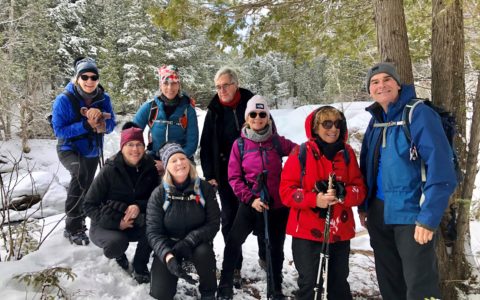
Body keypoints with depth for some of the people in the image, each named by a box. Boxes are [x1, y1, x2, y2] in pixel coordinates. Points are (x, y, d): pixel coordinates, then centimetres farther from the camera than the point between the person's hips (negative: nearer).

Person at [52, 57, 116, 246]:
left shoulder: (103, 99, -9)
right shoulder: (64, 99, -20)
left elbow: (110, 125, -6)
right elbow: (59, 130, -21)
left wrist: (99, 119, -29)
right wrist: (86, 125, -32)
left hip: (92, 151, 6)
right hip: (69, 149, -5)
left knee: (86, 189, 17)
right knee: (80, 174, -35)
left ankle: (76, 227, 41)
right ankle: (73, 225, -23)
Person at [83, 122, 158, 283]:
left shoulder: (149, 168, -8)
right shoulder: (110, 170, -18)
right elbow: (89, 205, -13)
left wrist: (139, 206, -25)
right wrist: (115, 222, -24)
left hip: (135, 223, 3)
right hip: (106, 224, -2)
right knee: (117, 242, -34)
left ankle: (140, 266, -3)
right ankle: (119, 255, 6)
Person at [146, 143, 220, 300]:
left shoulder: (204, 188, -11)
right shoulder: (159, 194, -12)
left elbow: (213, 223, -11)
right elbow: (153, 232, -14)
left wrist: (189, 241, -27)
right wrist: (168, 257, -31)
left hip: (196, 243, 0)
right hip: (168, 245, 0)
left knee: (203, 252, -35)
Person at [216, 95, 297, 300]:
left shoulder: (277, 142, -1)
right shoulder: (240, 144, -2)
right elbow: (234, 177, -3)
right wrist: (250, 199, -13)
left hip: (277, 205, 1)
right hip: (250, 204, -1)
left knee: (275, 248, 13)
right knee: (233, 242, -2)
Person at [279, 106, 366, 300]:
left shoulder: (347, 153, 4)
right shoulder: (301, 153, -6)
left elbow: (360, 189, 2)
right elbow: (286, 190, -8)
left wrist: (342, 193, -19)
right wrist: (314, 199, -23)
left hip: (340, 232, 4)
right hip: (307, 232, -3)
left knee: (339, 283, 16)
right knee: (310, 283, 2)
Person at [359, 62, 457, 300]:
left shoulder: (419, 114, -12)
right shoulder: (375, 121, 9)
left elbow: (441, 169, -18)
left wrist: (429, 217, -22)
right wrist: (363, 206, 11)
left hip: (411, 213, -6)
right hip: (379, 213, 7)